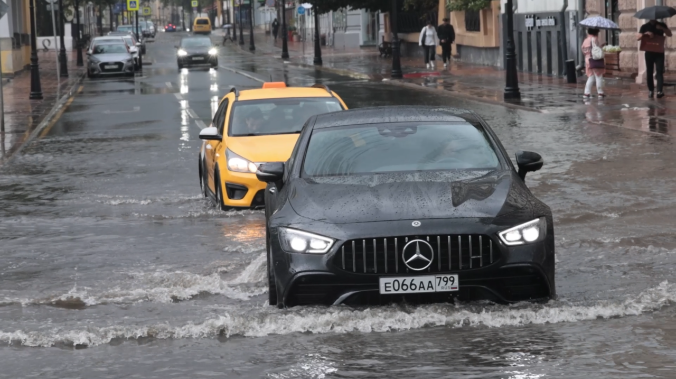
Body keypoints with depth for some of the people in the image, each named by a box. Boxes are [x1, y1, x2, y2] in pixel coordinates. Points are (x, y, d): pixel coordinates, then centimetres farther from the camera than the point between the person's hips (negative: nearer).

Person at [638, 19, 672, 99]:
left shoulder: (661, 25, 8)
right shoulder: (645, 26, 5)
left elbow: (669, 34, 1)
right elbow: (638, 38, -4)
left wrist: (662, 28, -15)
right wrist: (646, 34, -22)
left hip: (659, 52, -1)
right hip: (649, 52, 1)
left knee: (659, 71, -11)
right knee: (649, 72, 4)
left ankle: (659, 91, -20)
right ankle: (651, 90, 14)